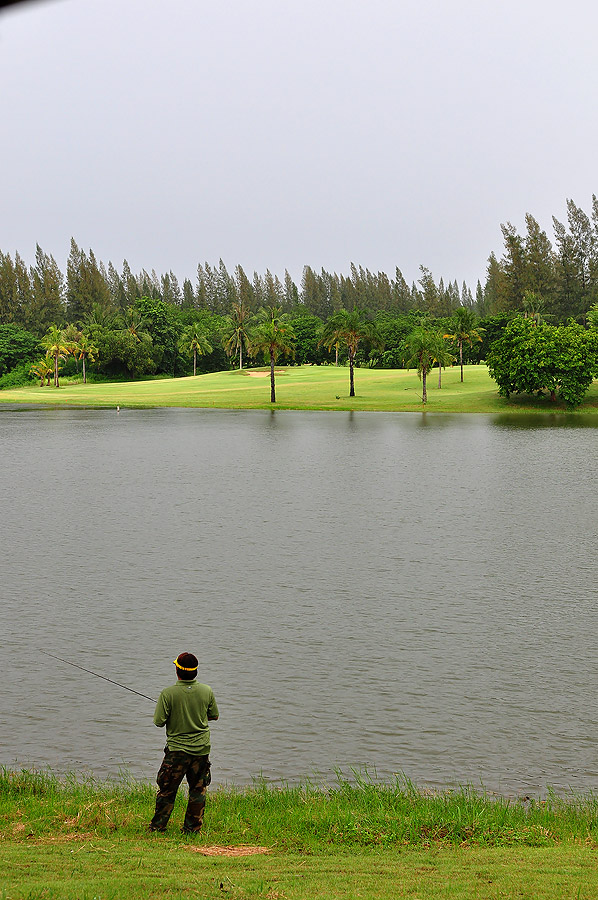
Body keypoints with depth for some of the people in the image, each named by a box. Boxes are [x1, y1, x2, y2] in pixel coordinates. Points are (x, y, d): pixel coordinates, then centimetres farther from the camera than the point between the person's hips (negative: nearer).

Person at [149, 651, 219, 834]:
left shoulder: (168, 693, -13)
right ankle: (192, 829, 13)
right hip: (201, 749, 2)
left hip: (176, 749, -2)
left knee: (167, 789, 9)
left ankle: (158, 826, 15)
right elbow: (214, 716, 8)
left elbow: (159, 721, -10)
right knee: (198, 790, 10)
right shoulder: (207, 691, -4)